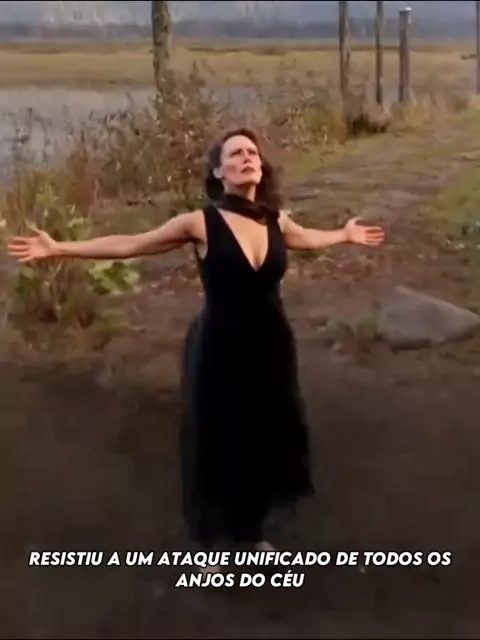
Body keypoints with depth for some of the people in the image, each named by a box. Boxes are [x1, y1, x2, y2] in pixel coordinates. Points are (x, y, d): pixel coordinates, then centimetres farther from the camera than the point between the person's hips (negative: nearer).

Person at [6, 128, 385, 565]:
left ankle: (251, 530, 41)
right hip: (219, 351, -4)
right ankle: (210, 539, 33)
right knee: (215, 445, 9)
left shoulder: (276, 219, -3)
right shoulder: (200, 223, -14)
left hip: (272, 348, 4)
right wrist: (58, 248, -9)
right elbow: (130, 245, -8)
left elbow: (308, 238, 22)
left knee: (265, 440, 17)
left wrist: (346, 235, 34)